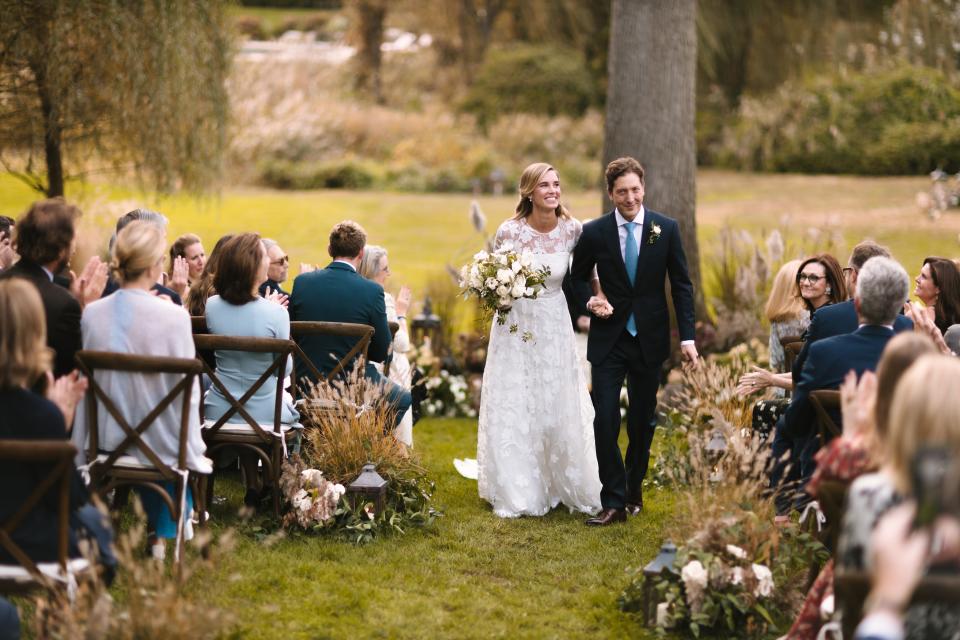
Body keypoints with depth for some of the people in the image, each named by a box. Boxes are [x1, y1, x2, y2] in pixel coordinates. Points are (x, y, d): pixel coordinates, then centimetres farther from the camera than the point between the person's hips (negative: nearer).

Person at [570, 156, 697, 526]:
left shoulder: (666, 229, -2)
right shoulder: (594, 232, -3)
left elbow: (681, 285, 1)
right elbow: (577, 278, 11)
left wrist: (687, 337, -5)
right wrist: (591, 300, -11)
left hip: (649, 340, 1)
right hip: (608, 340, -1)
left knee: (643, 421, 11)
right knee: (605, 420, -9)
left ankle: (633, 491, 28)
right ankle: (614, 502, -5)